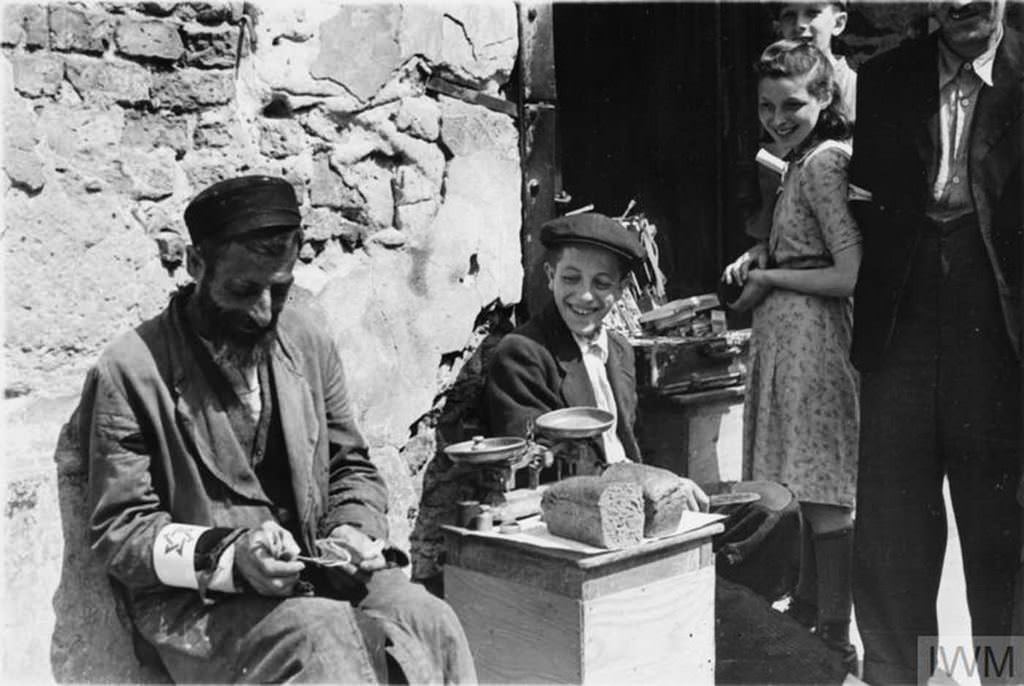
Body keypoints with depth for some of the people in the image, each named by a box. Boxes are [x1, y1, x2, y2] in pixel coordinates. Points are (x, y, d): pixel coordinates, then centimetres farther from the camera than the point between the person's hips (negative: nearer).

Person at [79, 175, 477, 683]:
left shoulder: (307, 342, 7)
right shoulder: (129, 373, -8)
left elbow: (351, 469, 15)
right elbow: (118, 530, -7)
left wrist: (353, 529, -7)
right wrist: (230, 558, -22)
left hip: (316, 571, 4)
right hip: (196, 605, -4)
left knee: (428, 622, -23)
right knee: (327, 639, -33)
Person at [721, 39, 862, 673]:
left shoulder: (822, 162, -13)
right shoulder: (806, 161, 16)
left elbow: (852, 274, -19)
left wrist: (768, 278, -9)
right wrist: (758, 258, 10)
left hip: (808, 333, -9)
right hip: (788, 336, 10)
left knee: (824, 492, -3)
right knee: (808, 486, 16)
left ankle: (837, 638, 7)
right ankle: (806, 611, 29)